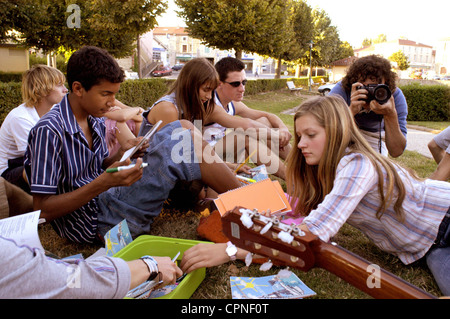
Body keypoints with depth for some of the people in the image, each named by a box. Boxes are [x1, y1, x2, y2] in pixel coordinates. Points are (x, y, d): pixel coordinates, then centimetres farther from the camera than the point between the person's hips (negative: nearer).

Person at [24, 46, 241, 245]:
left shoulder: (94, 120, 7)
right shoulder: (49, 132, -18)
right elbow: (43, 211, -18)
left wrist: (121, 155, -5)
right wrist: (104, 183, -29)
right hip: (93, 224, -8)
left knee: (183, 128, 1)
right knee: (190, 143, -18)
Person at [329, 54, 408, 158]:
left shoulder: (396, 96, -29)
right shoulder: (341, 90, -33)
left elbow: (396, 152, -33)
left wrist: (391, 115, -47)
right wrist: (351, 111, -54)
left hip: (375, 136, 1)